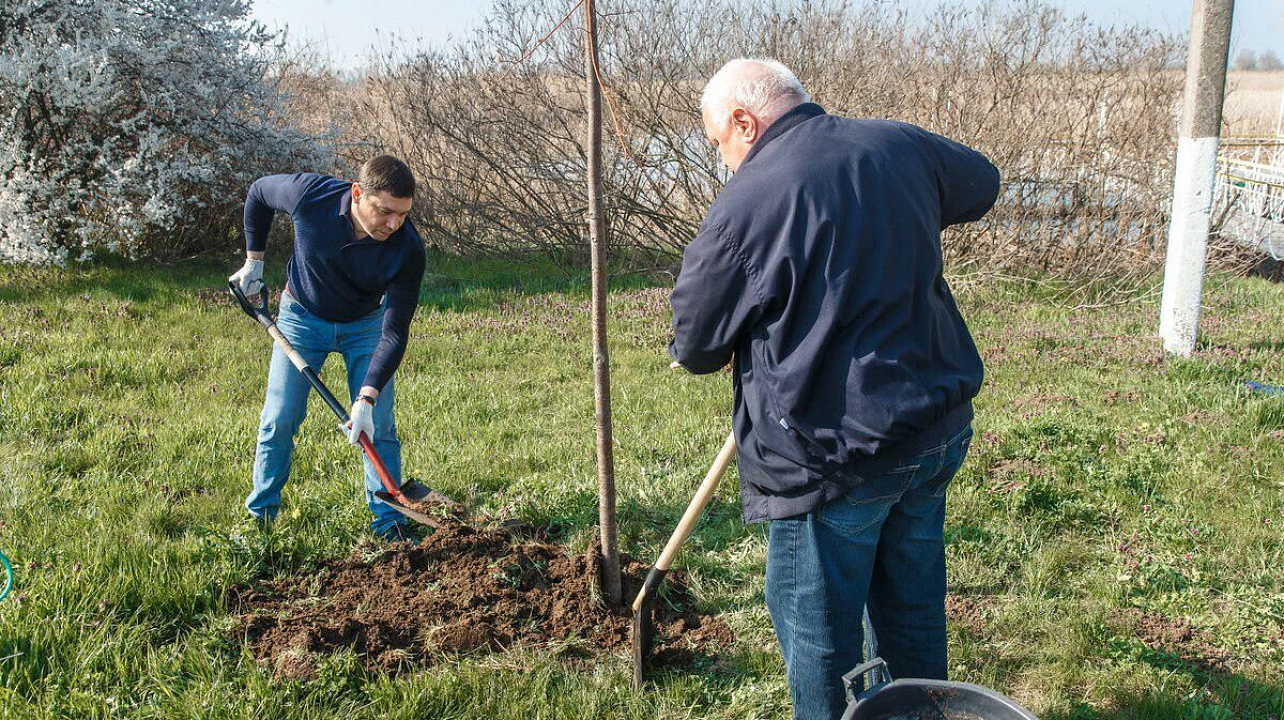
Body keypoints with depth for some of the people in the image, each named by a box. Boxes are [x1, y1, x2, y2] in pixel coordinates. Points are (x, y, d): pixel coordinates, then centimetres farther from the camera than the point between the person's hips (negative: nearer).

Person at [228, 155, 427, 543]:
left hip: (366, 324, 0)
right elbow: (258, 192, -6)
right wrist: (254, 259, 0)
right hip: (303, 317, 1)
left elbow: (394, 333, -27)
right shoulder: (310, 194, -31)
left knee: (378, 426, -5)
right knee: (279, 420, 1)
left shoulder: (408, 250, -32)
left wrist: (367, 398, -34)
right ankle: (260, 514, 19)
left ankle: (389, 523, 8)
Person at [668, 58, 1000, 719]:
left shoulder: (745, 202, -17)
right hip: (941, 428, 7)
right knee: (914, 602, 24)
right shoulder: (900, 145, 2)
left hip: (837, 452, -7)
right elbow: (980, 183, 25)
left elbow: (695, 343, -6)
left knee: (817, 624, 12)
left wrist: (699, 355, 18)